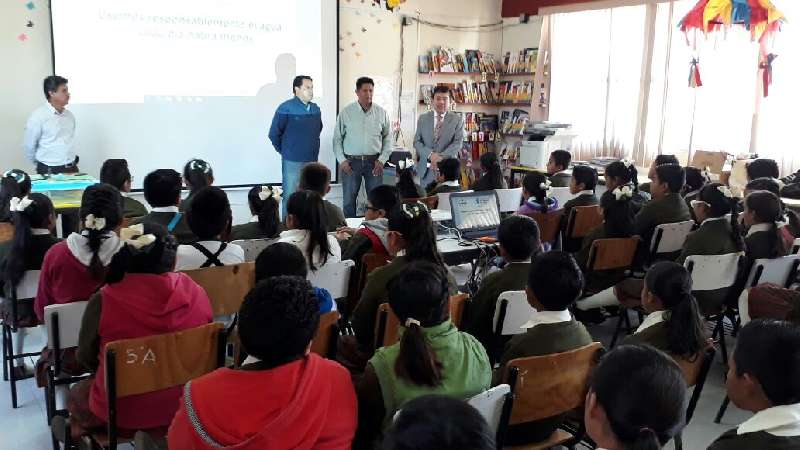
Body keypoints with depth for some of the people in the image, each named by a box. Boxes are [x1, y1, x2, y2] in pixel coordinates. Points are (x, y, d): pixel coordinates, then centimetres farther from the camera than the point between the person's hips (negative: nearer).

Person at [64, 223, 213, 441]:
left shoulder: (103, 301, -21)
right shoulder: (196, 293, -13)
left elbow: (85, 358, -6)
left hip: (123, 410, -3)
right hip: (183, 404, 3)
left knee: (76, 394, 30)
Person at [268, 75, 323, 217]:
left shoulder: (316, 109, 7)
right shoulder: (286, 108, -9)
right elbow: (274, 134, -4)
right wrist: (283, 151, 5)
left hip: (312, 161, 5)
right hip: (292, 162, -5)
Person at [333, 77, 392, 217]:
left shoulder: (381, 113, 4)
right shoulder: (346, 112, 0)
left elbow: (388, 138, 8)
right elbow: (337, 138, 3)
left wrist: (382, 159, -2)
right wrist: (341, 160, -5)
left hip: (374, 162, 1)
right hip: (351, 162, -1)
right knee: (349, 200, 4)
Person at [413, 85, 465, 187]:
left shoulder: (457, 119, 3)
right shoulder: (423, 118, 9)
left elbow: (458, 143, -6)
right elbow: (417, 142, 4)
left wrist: (441, 157, -20)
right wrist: (430, 154, -14)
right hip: (426, 169, 2)